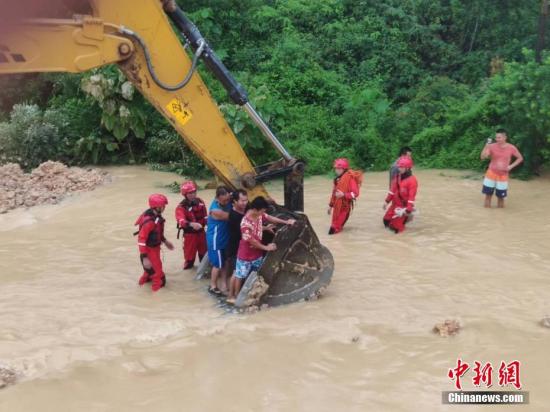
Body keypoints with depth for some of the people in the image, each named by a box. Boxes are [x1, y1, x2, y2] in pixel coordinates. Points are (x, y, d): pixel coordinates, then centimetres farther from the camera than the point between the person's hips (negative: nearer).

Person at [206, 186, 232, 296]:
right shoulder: (215, 210, -30)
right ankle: (213, 286, 24)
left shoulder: (227, 202, -7)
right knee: (218, 264, 6)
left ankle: (224, 285, 30)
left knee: (225, 262, 16)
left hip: (225, 237, 7)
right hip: (216, 240, -7)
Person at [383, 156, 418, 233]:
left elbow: (412, 196, -23)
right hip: (395, 205, 7)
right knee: (386, 221, 11)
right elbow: (392, 190, 10)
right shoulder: (397, 177, 4)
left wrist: (408, 210, -27)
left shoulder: (412, 180, -19)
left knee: (395, 227, -11)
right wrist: (387, 201, 6)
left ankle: (407, 217, 12)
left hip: (404, 206, -7)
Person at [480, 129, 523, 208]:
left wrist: (511, 166, -7)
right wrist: (487, 146, -29)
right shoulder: (492, 146, -9)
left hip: (503, 175, 0)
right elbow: (483, 157, -18)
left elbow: (520, 158, 6)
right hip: (491, 173, 0)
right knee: (488, 193, 1)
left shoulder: (511, 148, -8)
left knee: (500, 196, 5)